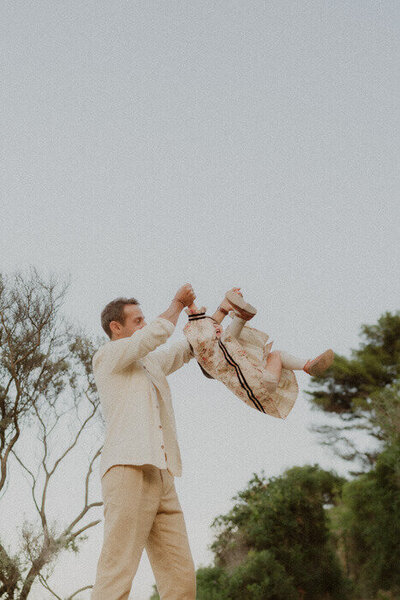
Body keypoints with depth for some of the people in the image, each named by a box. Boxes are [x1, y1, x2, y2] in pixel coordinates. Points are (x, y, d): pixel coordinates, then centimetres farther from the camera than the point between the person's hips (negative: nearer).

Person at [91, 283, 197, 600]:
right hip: (128, 470, -8)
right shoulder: (107, 356, 7)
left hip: (162, 476, 8)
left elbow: (187, 347, 39)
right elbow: (158, 333, -3)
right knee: (117, 574, -16)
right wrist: (177, 304, 14)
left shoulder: (152, 361, 30)